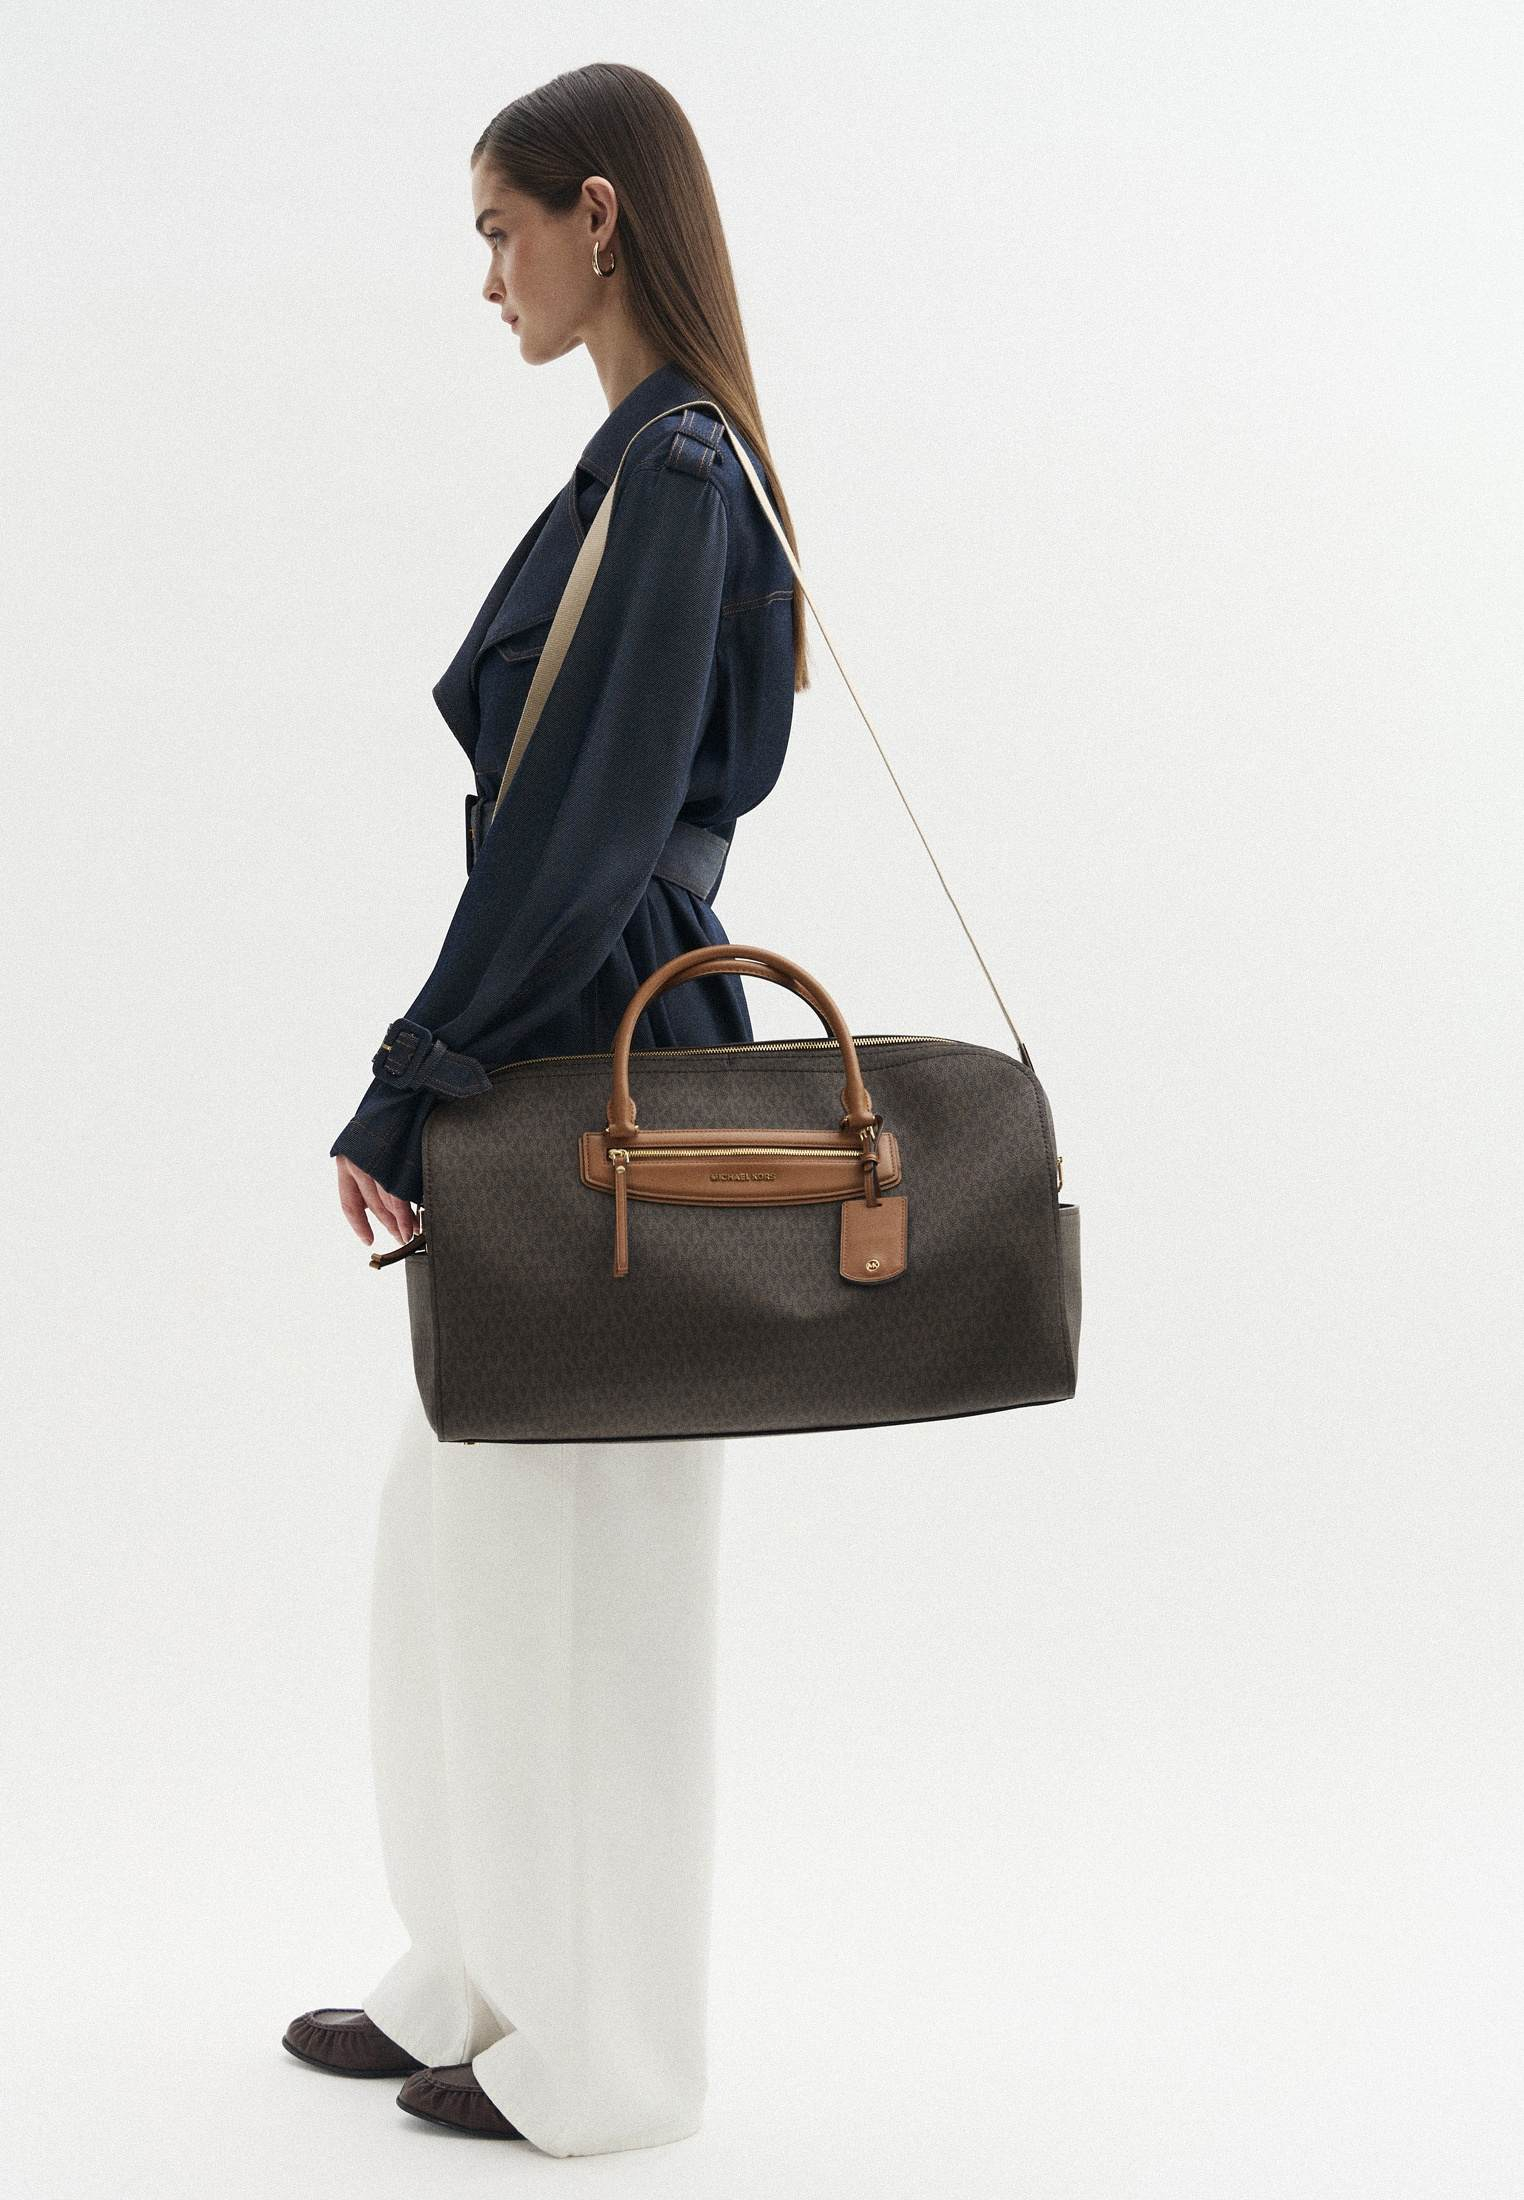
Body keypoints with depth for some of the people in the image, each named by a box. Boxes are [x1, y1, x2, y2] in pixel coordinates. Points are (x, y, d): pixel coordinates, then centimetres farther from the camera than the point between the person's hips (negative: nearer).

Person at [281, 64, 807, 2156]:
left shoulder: (670, 475, -17)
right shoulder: (670, 461, 13)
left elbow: (586, 825, -22)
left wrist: (405, 1090, -18)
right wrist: (443, 1079, 19)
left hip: (599, 1081, -10)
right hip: (578, 1063, 10)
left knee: (580, 1565, 2)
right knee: (465, 1537, 17)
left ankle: (599, 2054, 17)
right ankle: (489, 1983, 31)